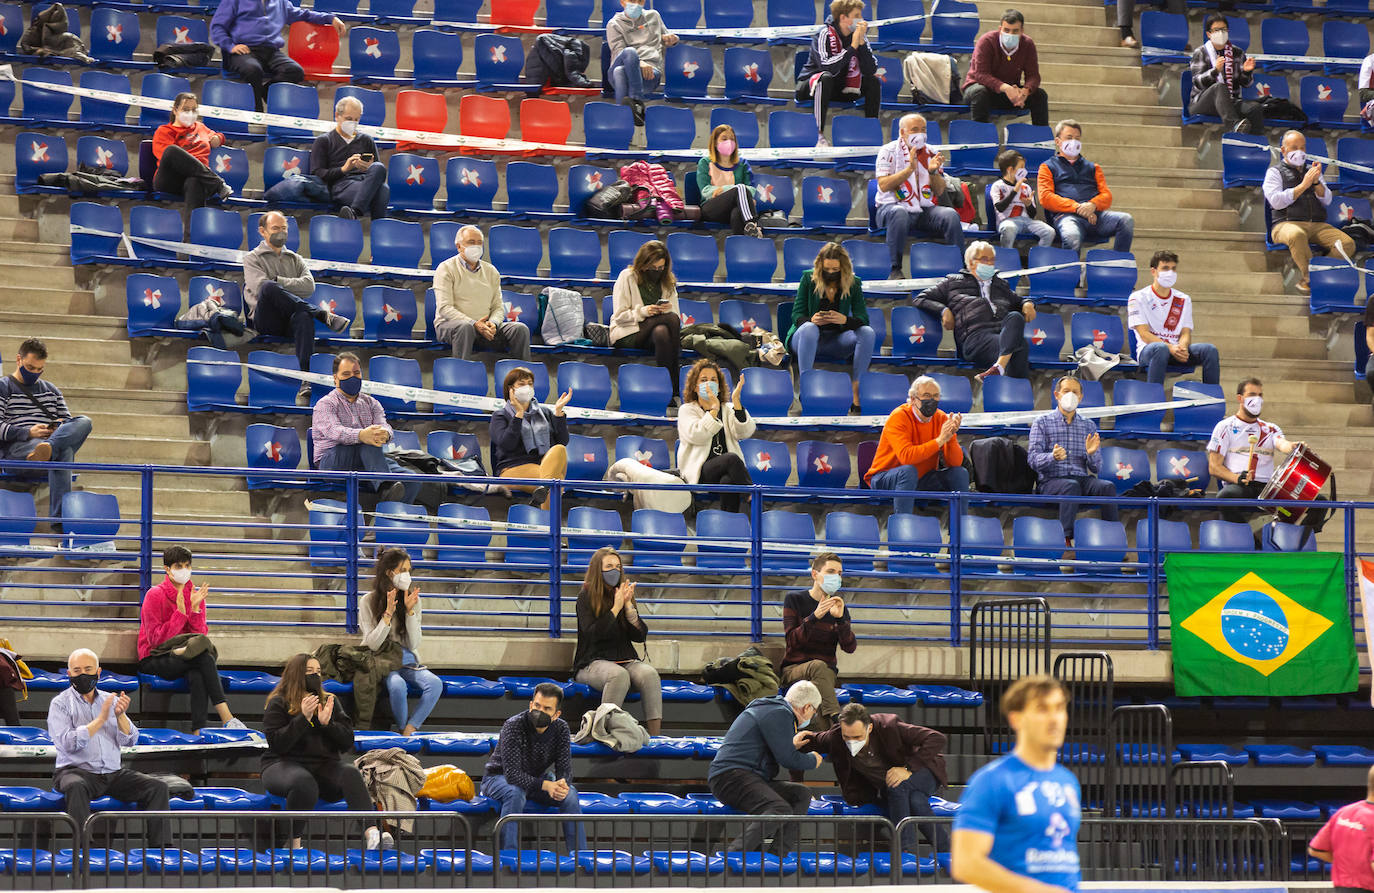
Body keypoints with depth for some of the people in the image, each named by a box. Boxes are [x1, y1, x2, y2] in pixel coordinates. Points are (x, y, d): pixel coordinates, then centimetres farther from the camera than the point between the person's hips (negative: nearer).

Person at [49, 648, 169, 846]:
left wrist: (120, 716, -13)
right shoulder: (60, 703, 3)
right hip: (76, 770, -5)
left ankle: (158, 846, -17)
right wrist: (101, 719, -15)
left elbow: (130, 741, 6)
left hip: (114, 773, 5)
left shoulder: (109, 700, 16)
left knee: (158, 787, -15)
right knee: (76, 786, -39)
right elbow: (68, 743, -14)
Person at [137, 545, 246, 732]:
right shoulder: (155, 595, -7)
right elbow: (156, 639, -14)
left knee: (197, 676, -34)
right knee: (204, 655, -31)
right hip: (154, 660, -4)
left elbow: (201, 635, -1)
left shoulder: (195, 595, 8)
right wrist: (181, 612, -19)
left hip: (183, 657, 4)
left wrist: (195, 608, -15)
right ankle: (227, 719, -36)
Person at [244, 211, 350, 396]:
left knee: (304, 316, -38)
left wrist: (278, 281, -1)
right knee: (269, 288, -36)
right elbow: (261, 286, -5)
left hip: (290, 321, 2)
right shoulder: (252, 258, 16)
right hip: (266, 321, -2)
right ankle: (324, 314, -34)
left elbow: (309, 286, 4)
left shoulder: (295, 259, 25)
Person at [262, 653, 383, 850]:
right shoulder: (278, 704, 3)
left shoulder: (330, 701, 16)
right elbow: (277, 744, -10)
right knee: (305, 781, -40)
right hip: (285, 765, -4)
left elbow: (348, 743, 9)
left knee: (351, 772, -29)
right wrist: (304, 718, -17)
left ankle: (372, 834, -48)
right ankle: (294, 845, -31)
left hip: (324, 766, 4)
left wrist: (327, 723, -8)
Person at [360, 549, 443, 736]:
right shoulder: (368, 601, -5)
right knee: (397, 685, -36)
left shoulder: (412, 599, 4)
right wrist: (388, 614, -19)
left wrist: (410, 610, -11)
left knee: (435, 684, -26)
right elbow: (373, 644, -10)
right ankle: (404, 730, -15)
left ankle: (409, 730, -21)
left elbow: (414, 644, 0)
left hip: (408, 662, 4)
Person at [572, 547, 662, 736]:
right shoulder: (586, 596, 1)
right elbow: (591, 634, -12)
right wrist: (616, 608, -13)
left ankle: (655, 737, -34)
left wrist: (628, 605, -6)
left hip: (626, 660, 4)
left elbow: (640, 636, 7)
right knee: (619, 675, -37)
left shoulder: (624, 593, 13)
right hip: (593, 662, -4)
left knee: (649, 673, -29)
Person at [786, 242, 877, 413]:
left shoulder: (853, 283, 4)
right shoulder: (808, 279, 1)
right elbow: (797, 315, -1)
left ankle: (855, 391, -35)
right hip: (804, 338, -2)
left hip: (836, 341, 2)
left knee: (868, 333, -25)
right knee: (809, 328, -38)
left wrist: (845, 320, -26)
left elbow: (863, 319, -3)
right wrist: (811, 320, -26)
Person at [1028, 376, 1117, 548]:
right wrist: (1053, 457, -25)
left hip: (1083, 479, 3)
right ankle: (1067, 539, -45)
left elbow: (1096, 468, 13)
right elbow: (1033, 459, -4)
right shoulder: (1042, 423, 9)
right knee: (1071, 486, -37)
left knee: (1107, 487, -28)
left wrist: (1091, 454, -11)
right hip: (1052, 480, -3)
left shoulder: (1089, 426, 18)